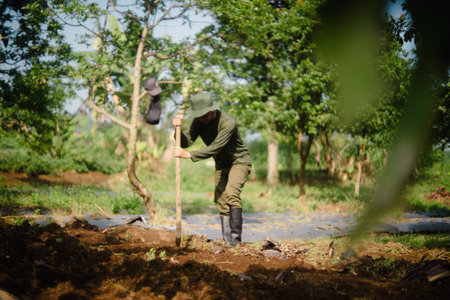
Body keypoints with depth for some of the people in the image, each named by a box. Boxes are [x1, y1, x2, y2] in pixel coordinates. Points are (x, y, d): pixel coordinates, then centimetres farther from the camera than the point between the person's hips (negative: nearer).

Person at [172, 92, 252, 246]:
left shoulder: (228, 122, -31)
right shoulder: (198, 122, -11)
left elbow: (214, 148, -36)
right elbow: (186, 142, -17)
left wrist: (188, 155, -42)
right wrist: (178, 129, -37)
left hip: (239, 161, -7)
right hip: (221, 164, 7)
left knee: (231, 193, -25)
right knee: (220, 200, 4)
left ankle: (236, 237, -25)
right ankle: (227, 240, 11)